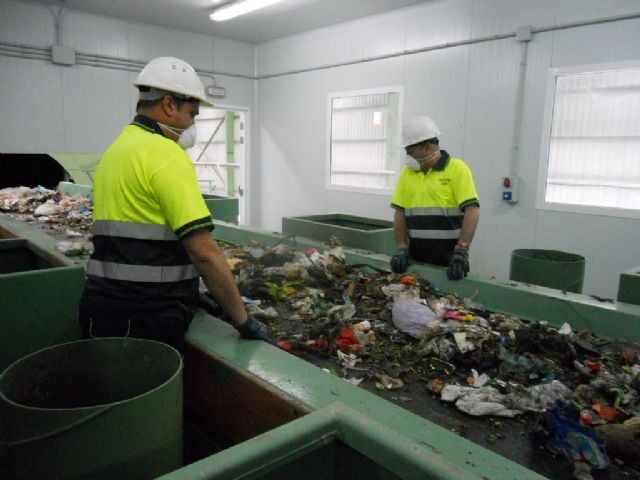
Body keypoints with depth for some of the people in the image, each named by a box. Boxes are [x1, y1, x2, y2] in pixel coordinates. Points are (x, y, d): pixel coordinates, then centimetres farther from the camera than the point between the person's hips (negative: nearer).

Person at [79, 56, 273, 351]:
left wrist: (188, 293, 21)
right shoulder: (166, 154, -15)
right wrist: (244, 321, -13)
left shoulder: (117, 150, 14)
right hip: (146, 317, -9)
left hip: (106, 305, 9)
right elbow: (205, 252, -22)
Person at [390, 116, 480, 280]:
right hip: (416, 258, 4)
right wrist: (402, 248, -4)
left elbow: (472, 211, -13)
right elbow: (400, 212, 8)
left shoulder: (457, 169, -6)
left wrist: (461, 252, -21)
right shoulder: (407, 173, 9)